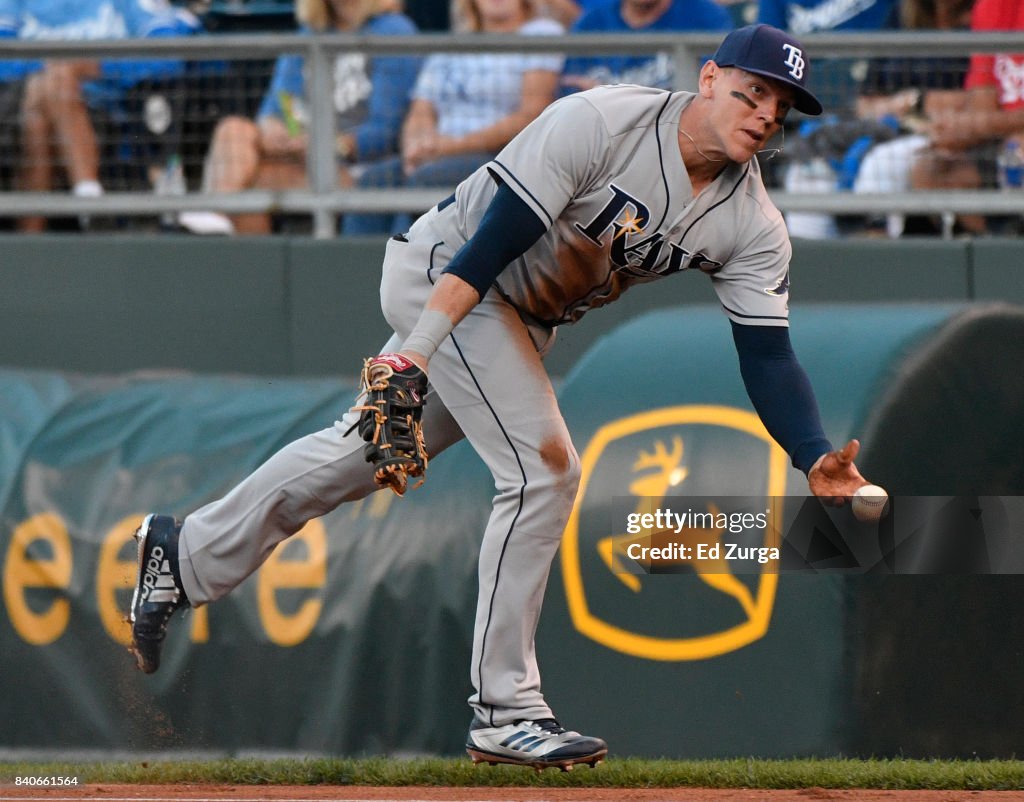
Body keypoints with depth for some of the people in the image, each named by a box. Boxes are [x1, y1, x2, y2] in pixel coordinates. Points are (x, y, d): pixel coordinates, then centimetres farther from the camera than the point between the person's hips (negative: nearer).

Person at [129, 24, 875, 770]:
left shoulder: (753, 225, -9)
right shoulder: (600, 122, -28)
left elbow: (769, 357, -12)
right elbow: (490, 242, -30)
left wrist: (817, 460, -28)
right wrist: (417, 352, -37)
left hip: (526, 320, 8)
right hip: (442, 278, -8)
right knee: (543, 468, -18)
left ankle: (190, 554, 34)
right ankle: (504, 712, -12)